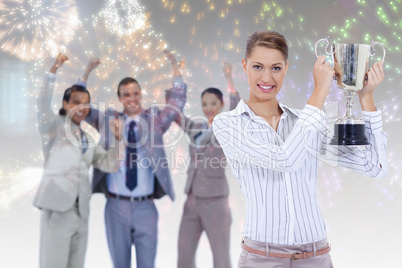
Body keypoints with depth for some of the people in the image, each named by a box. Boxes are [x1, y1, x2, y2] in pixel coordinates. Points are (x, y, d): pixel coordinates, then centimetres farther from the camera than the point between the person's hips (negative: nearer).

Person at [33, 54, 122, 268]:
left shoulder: (89, 137, 16)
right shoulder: (55, 126, 2)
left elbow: (110, 165, 10)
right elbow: (43, 105, -17)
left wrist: (116, 139, -4)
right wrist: (53, 71, -29)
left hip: (81, 212, 5)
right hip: (57, 208, -5)